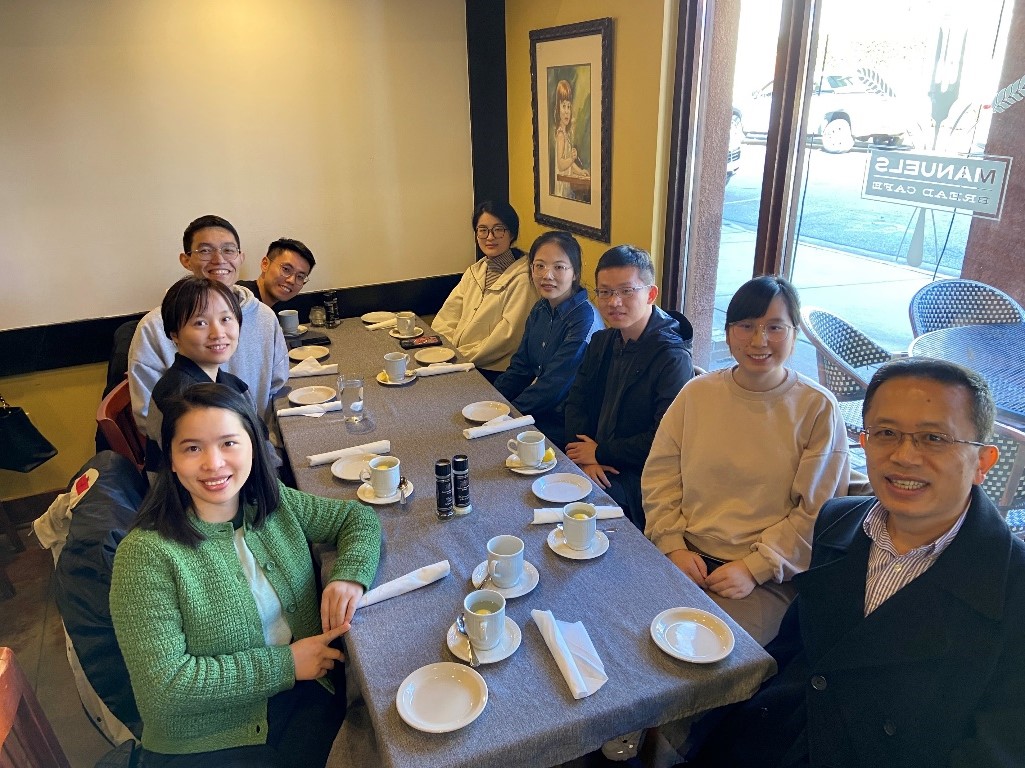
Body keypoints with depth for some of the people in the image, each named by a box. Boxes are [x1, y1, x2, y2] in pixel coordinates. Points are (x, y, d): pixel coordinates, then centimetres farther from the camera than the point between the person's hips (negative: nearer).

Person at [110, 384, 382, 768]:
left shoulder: (275, 503, -1)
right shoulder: (146, 554, -16)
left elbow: (359, 517, 9)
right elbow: (162, 684, -18)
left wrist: (350, 575, -11)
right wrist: (285, 663, -15)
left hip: (310, 702, 4)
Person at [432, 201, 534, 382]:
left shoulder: (521, 279, -9)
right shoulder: (474, 272, 15)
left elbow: (508, 337, -15)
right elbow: (446, 318, 10)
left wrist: (461, 356, -14)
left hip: (493, 372, -6)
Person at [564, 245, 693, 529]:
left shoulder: (673, 358, -15)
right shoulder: (601, 341, 9)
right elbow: (576, 402, 8)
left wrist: (600, 452, -12)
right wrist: (585, 458, -9)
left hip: (640, 479, -6)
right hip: (596, 468, 7)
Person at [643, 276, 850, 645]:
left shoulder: (818, 409, -4)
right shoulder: (697, 393, 6)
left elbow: (817, 513, -5)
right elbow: (659, 476, 6)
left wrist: (756, 568, -12)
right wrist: (673, 544, -6)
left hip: (767, 577, -3)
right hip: (685, 555, 3)